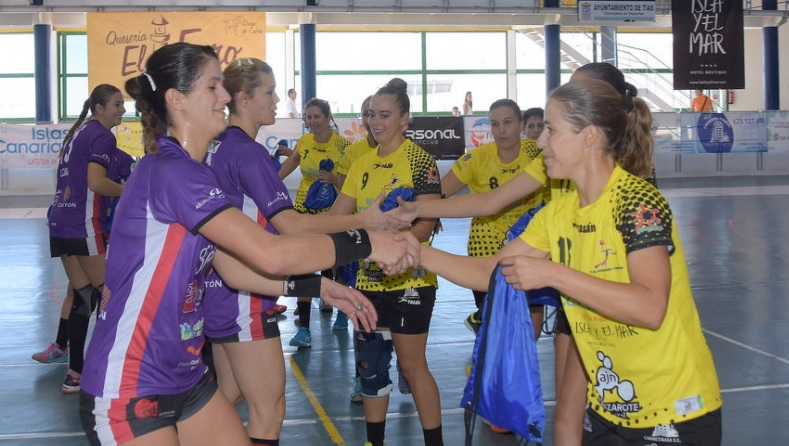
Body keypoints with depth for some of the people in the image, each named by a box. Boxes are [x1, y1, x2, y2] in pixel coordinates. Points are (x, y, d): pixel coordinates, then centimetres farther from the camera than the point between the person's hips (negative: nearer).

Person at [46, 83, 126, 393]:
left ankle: (75, 373, 13)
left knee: (83, 298, 11)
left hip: (60, 224, 9)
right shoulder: (102, 136, -9)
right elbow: (96, 182, -19)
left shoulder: (79, 131, 19)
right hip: (84, 225, -9)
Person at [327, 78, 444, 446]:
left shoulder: (419, 160, -11)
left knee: (412, 365, 1)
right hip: (369, 280, 7)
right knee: (369, 364, 12)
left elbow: (426, 224, -19)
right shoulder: (362, 164, 9)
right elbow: (336, 216, 10)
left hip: (409, 279, -6)